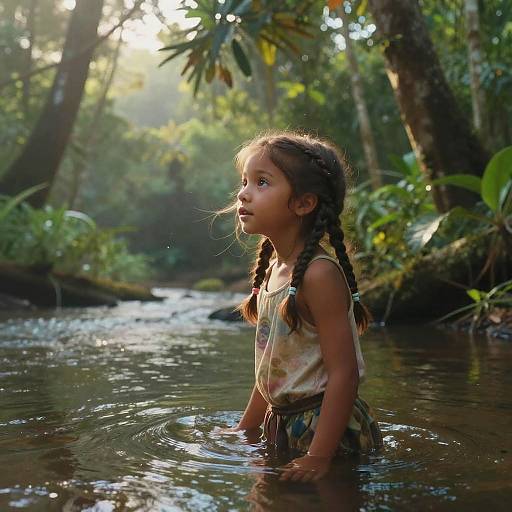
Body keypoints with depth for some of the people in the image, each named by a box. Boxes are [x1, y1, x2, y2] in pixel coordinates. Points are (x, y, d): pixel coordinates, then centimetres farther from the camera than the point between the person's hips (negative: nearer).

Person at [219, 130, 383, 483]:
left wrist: (319, 457, -26)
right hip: (284, 427, 9)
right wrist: (245, 429, 19)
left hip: (329, 430, -8)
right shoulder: (273, 269, 6)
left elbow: (344, 373, -25)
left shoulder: (319, 274, -21)